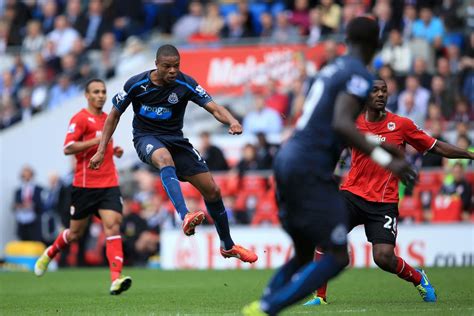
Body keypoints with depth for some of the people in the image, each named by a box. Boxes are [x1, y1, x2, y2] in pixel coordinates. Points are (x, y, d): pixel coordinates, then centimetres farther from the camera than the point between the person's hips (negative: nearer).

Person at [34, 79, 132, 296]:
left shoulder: (107, 119, 16)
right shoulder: (80, 118, -7)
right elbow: (68, 148, -17)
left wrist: (114, 150, 11)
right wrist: (97, 140, -23)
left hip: (109, 184, 5)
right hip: (85, 185, -5)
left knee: (112, 225, -15)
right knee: (76, 233, 8)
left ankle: (116, 279, -24)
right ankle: (48, 254, 40)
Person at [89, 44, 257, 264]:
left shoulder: (185, 84, -12)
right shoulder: (136, 84, -13)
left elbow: (213, 108, -19)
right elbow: (114, 115, 0)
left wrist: (232, 121, -41)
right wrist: (101, 151, -2)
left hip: (175, 138, 3)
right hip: (146, 138, -3)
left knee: (212, 190, -2)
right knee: (165, 159, -41)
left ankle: (227, 246, 19)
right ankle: (185, 217, -58)